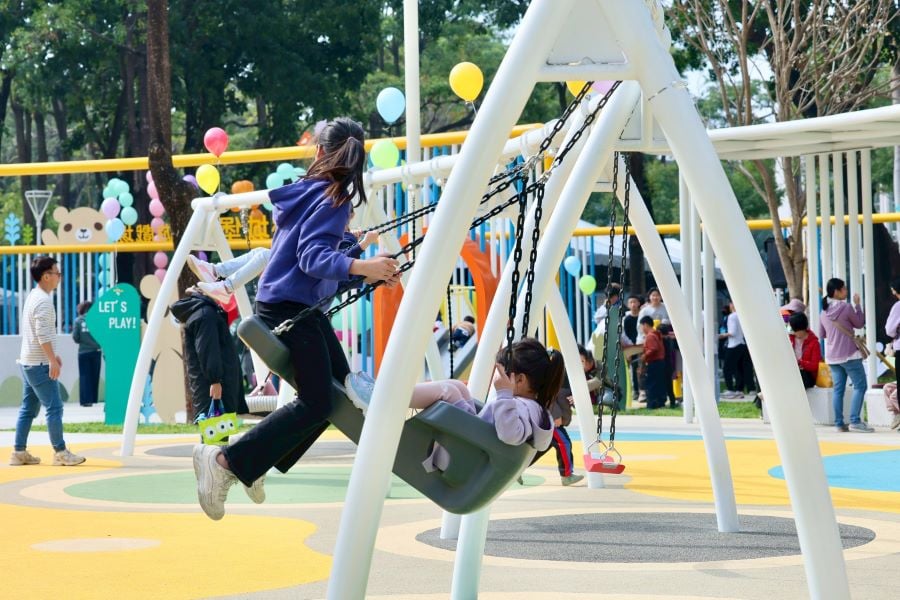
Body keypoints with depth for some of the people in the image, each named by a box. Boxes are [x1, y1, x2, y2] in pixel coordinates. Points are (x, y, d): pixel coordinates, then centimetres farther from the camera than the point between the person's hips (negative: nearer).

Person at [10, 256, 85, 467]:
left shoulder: (33, 296, 14)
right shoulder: (43, 300, -16)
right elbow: (42, 335, -23)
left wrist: (52, 355, 23)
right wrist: (52, 361, -22)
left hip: (28, 362, 10)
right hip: (40, 364, -10)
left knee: (28, 408, 12)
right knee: (54, 407, -6)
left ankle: (19, 452, 14)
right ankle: (60, 453, -4)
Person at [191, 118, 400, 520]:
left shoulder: (308, 192, 13)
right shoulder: (332, 199, -13)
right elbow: (312, 256, -24)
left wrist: (367, 273, 19)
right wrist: (358, 267, -39)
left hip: (300, 307, 10)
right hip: (290, 307, -10)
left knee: (339, 386, 14)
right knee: (316, 402, -11)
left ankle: (257, 461, 15)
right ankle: (226, 461, -13)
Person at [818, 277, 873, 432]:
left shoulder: (824, 311, 9)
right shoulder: (846, 307, -12)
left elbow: (821, 334, 17)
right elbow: (860, 323, 3)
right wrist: (857, 304, 9)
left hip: (832, 356, 7)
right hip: (849, 355, -7)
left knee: (838, 389, 9)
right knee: (860, 386, -3)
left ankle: (839, 423, 7)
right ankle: (855, 420, -12)